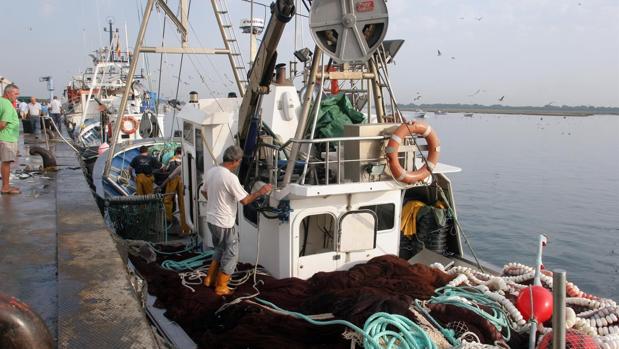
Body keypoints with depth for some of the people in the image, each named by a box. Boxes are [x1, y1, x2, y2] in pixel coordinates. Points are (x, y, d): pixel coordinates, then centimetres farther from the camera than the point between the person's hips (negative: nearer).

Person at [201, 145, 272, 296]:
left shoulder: (210, 172, 1)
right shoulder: (230, 178, -24)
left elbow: (204, 192, 17)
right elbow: (245, 200, -19)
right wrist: (260, 192, -6)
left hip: (211, 219, 8)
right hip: (224, 223, -8)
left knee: (220, 249, 26)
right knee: (231, 254, 8)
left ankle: (209, 279, 33)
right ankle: (221, 287, 17)